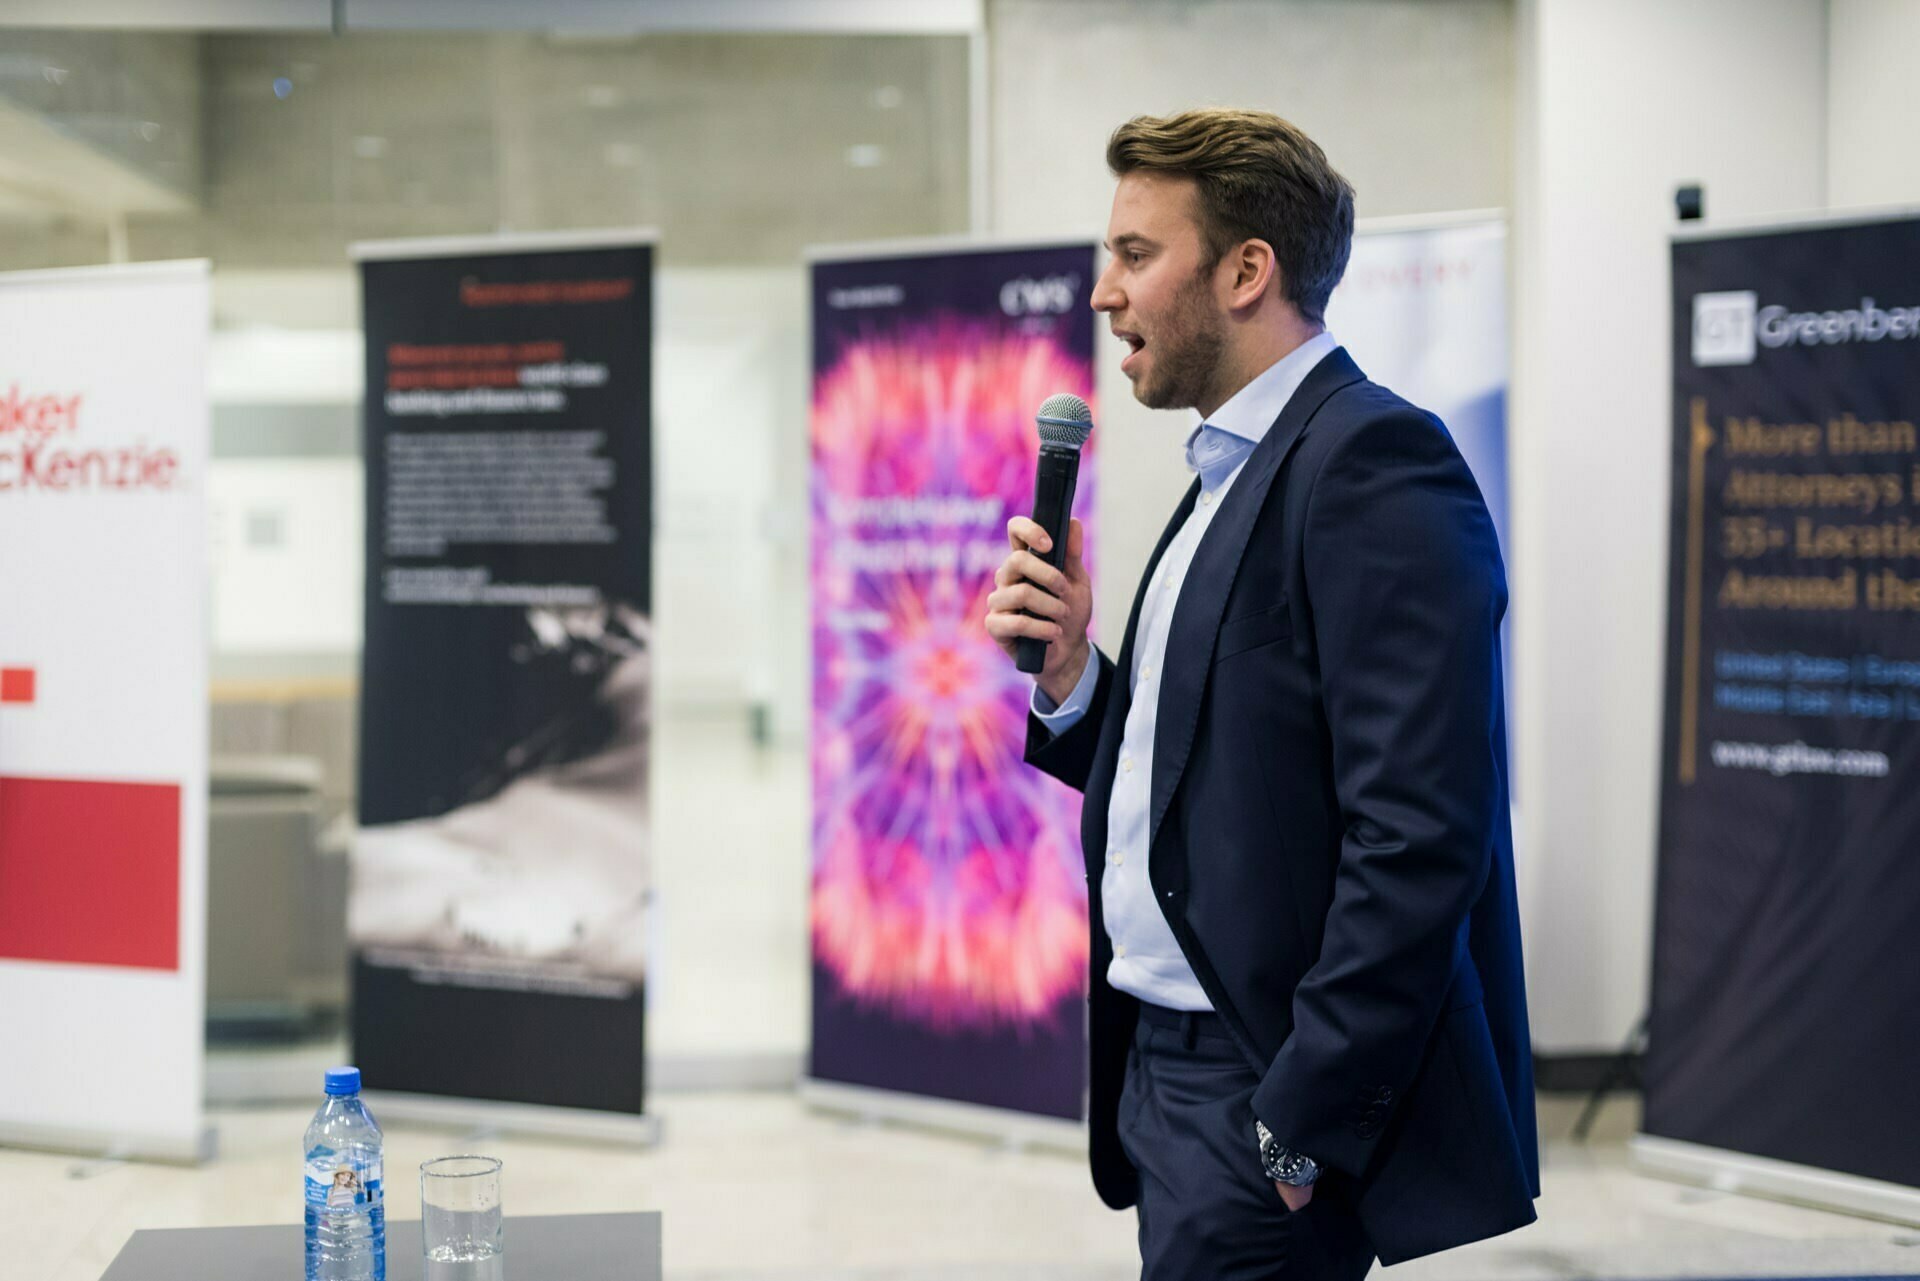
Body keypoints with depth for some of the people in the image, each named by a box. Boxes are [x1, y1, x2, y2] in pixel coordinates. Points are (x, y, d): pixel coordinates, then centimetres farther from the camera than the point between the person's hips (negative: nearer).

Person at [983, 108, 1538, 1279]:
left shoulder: (1376, 461, -15)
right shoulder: (1231, 477, 16)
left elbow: (1418, 835, -22)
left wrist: (1302, 1125, -22)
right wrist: (1069, 676, 1)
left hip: (1272, 1093, -9)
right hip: (1176, 1075, 9)